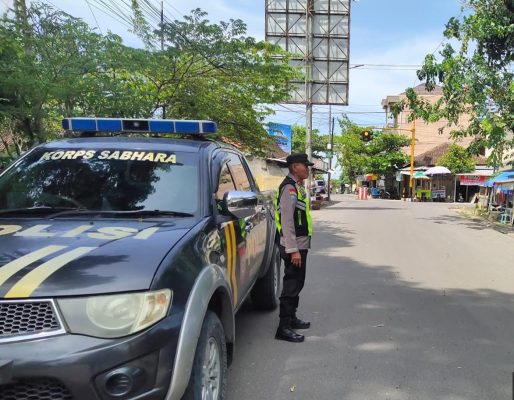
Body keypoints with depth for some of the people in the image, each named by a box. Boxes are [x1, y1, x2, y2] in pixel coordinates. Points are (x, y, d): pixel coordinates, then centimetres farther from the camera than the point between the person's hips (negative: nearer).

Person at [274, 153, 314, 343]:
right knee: (292, 285, -6)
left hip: (300, 244, 10)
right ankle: (284, 327, 1)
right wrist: (293, 249, -24)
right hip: (294, 246, -10)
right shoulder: (289, 187, -16)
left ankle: (291, 318, 32)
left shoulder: (297, 186, 16)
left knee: (296, 283, 19)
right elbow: (287, 220, -23)